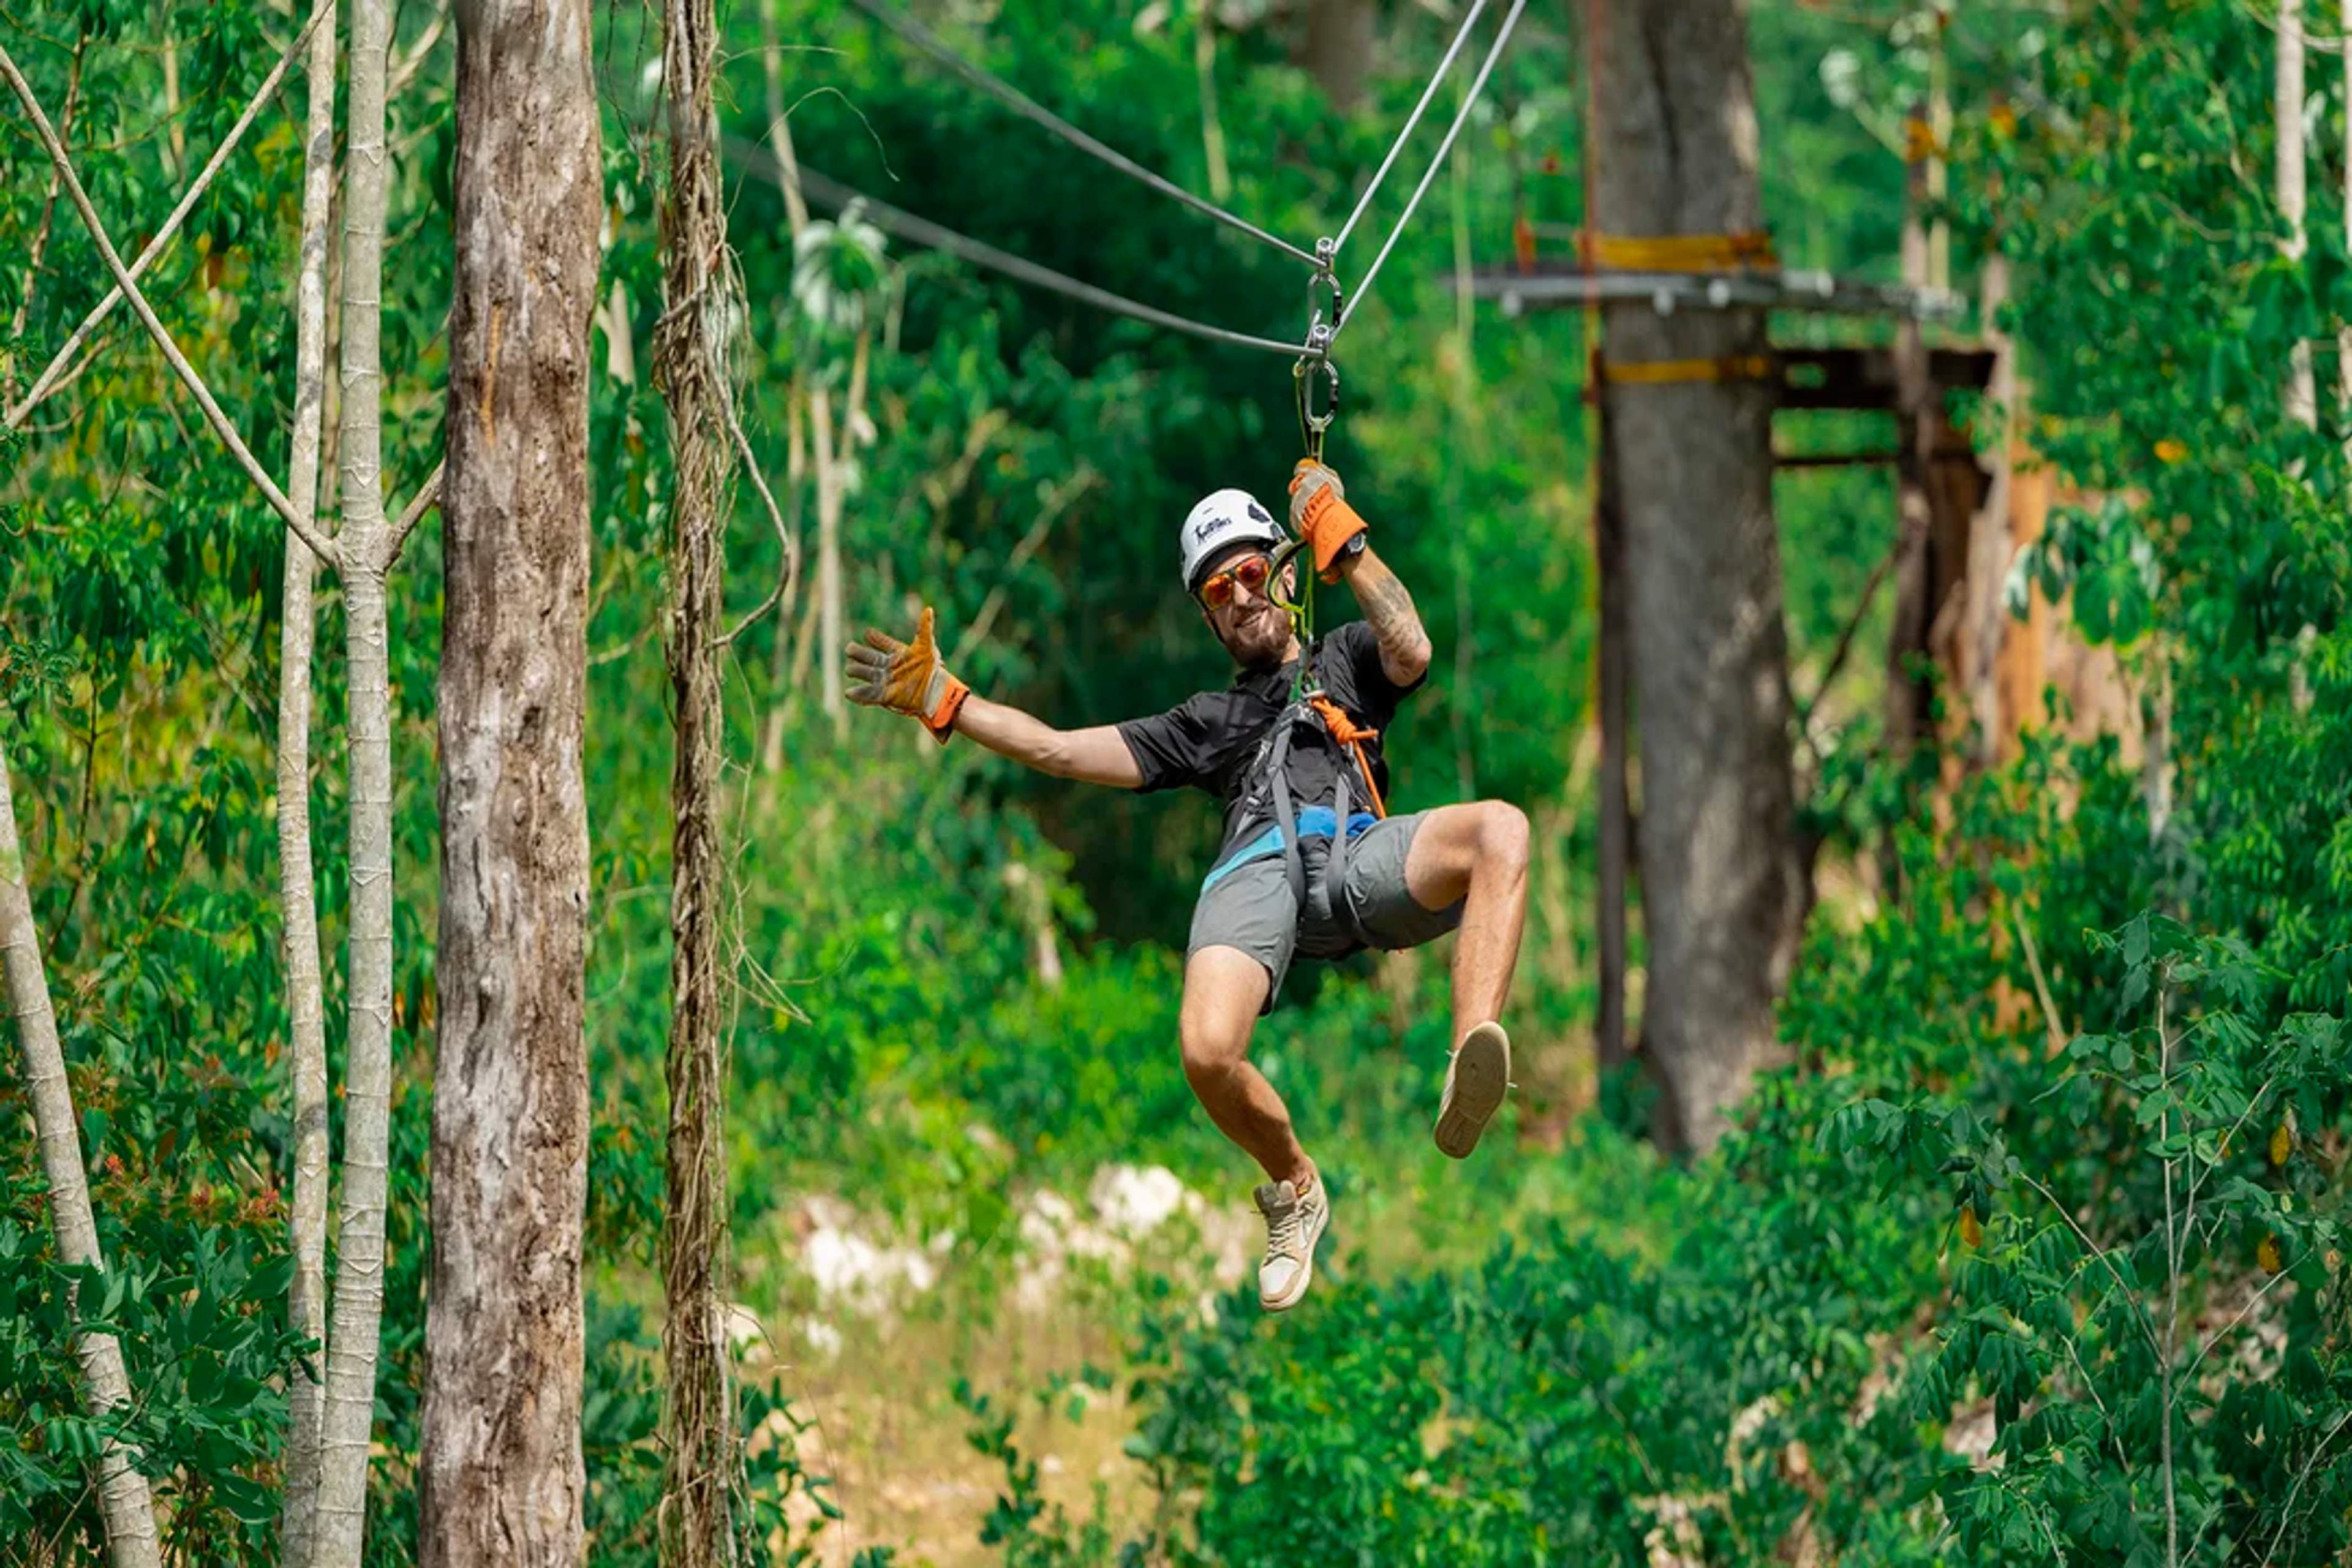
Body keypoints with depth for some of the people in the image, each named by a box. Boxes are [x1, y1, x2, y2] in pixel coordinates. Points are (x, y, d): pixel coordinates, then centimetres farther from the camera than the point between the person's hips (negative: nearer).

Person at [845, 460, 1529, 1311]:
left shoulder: (1344, 661, 35)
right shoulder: (1207, 721, 39)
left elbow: (1411, 652, 10)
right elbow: (1062, 750, 34)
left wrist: (1339, 538, 9)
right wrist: (943, 699, 27)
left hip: (1357, 852, -1)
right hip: (1255, 867, 1)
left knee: (1501, 827, -37)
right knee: (1207, 1050, -32)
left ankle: (1471, 1065, -50)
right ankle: (1294, 1190, -2)